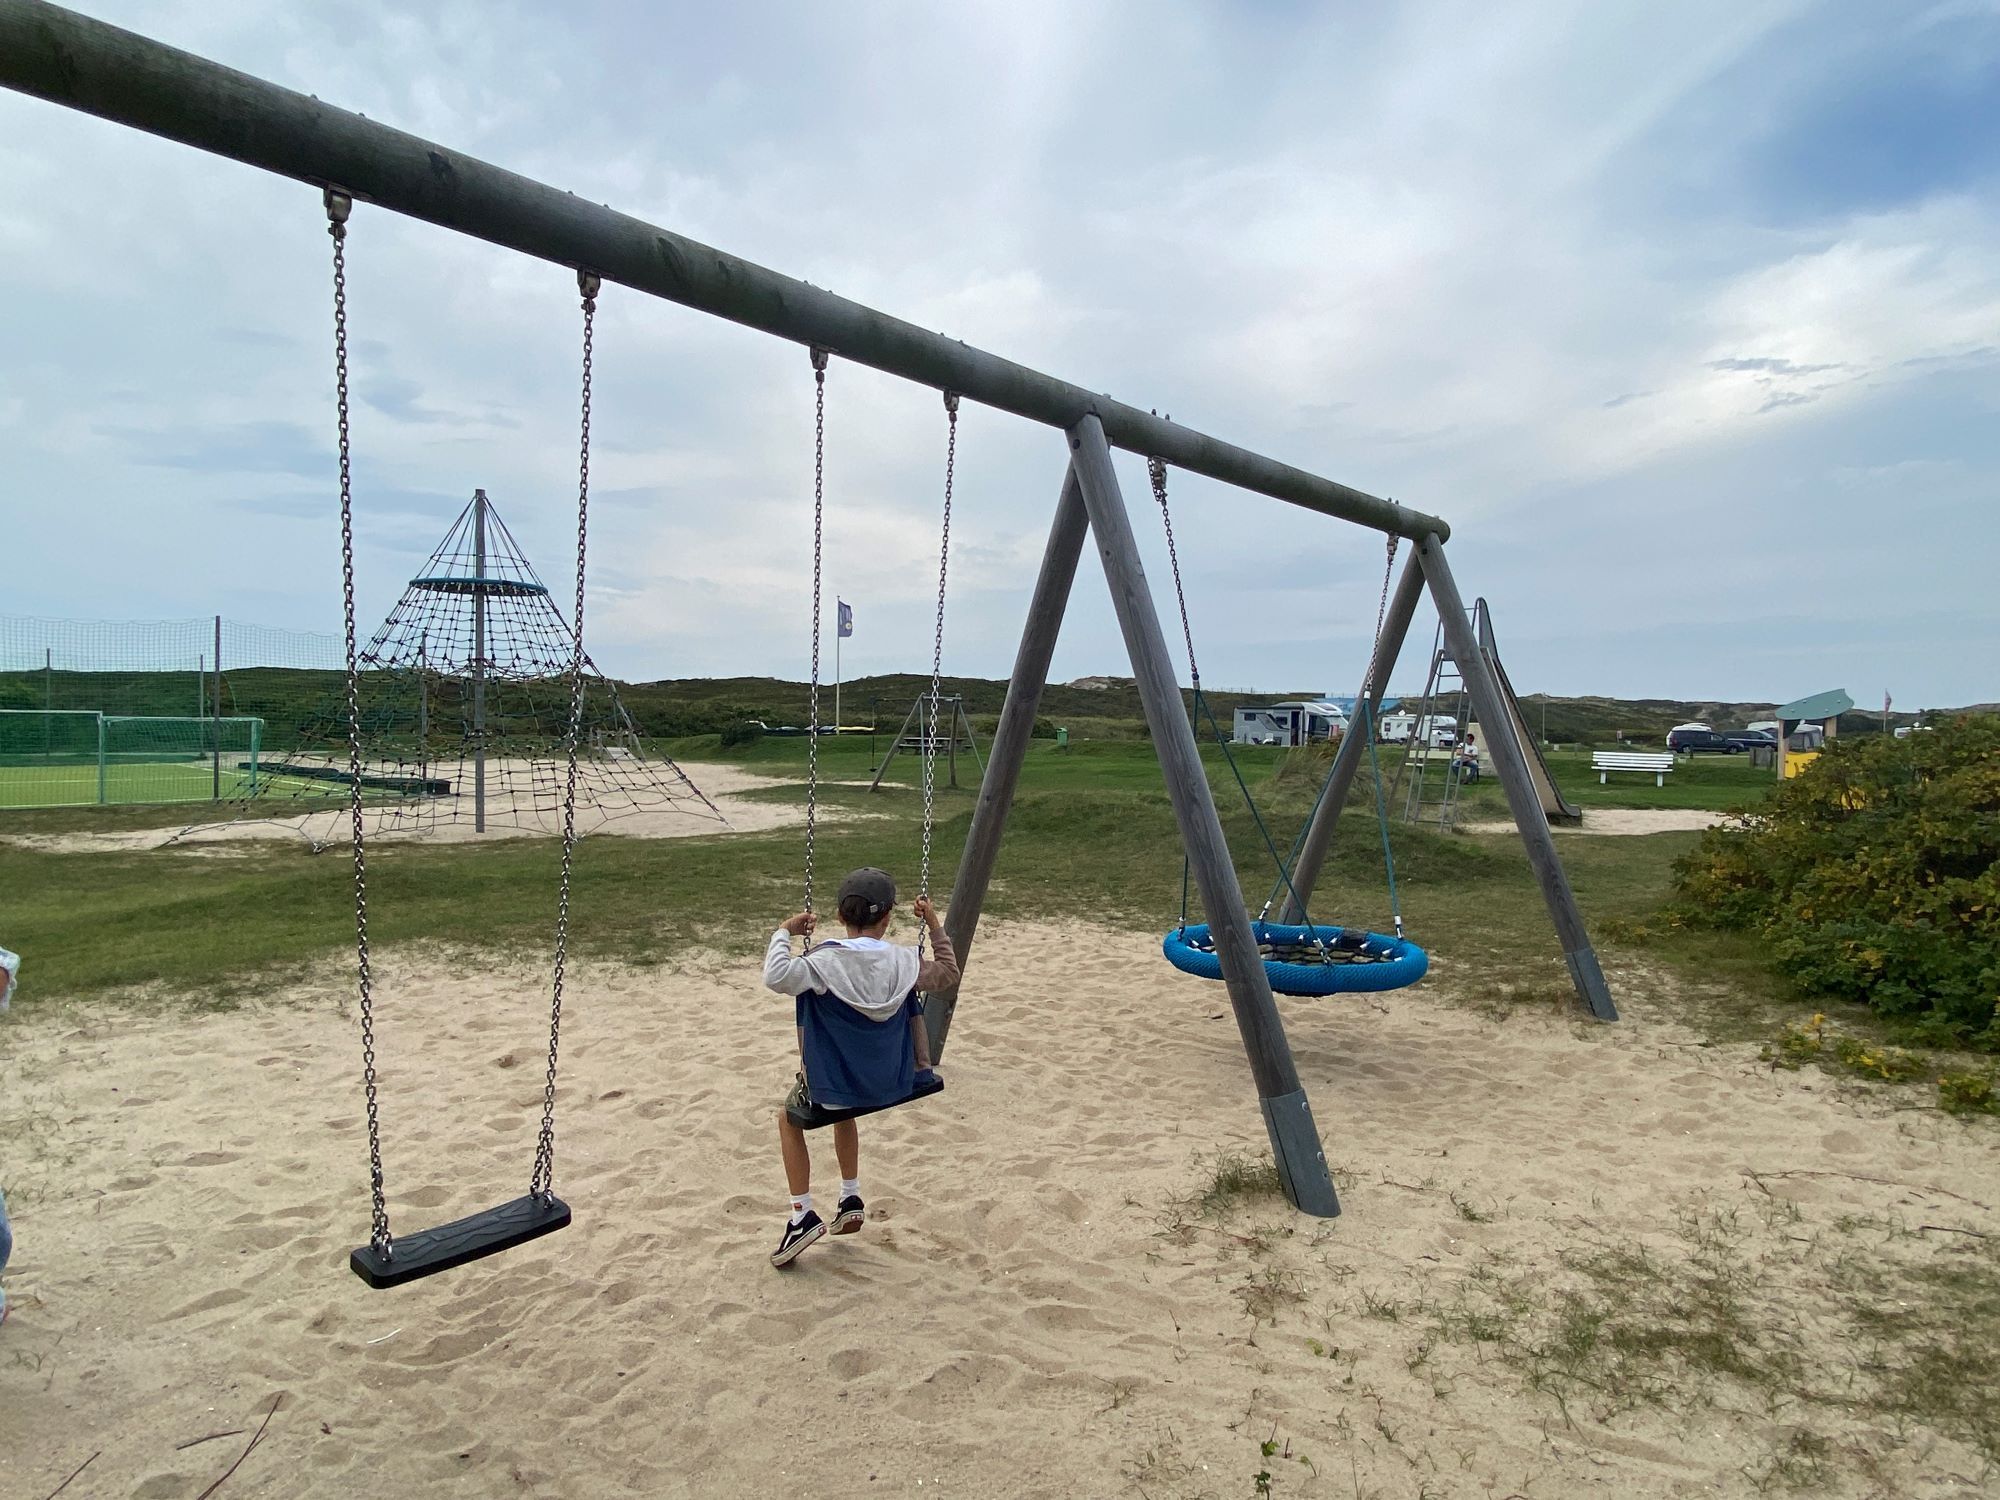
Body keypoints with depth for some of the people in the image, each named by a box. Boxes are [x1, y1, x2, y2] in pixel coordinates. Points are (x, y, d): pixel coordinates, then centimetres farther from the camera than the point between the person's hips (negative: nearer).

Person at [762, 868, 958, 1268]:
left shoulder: (826, 961, -21)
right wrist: (935, 926, 9)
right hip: (892, 1084, 4)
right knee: (843, 1107, 37)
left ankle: (802, 1215, 18)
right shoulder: (904, 961, -10)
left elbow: (777, 977, -37)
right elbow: (948, 974, 8)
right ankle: (850, 1198, 37)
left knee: (789, 1118, 25)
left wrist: (784, 933, -22)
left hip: (840, 1086, -4)